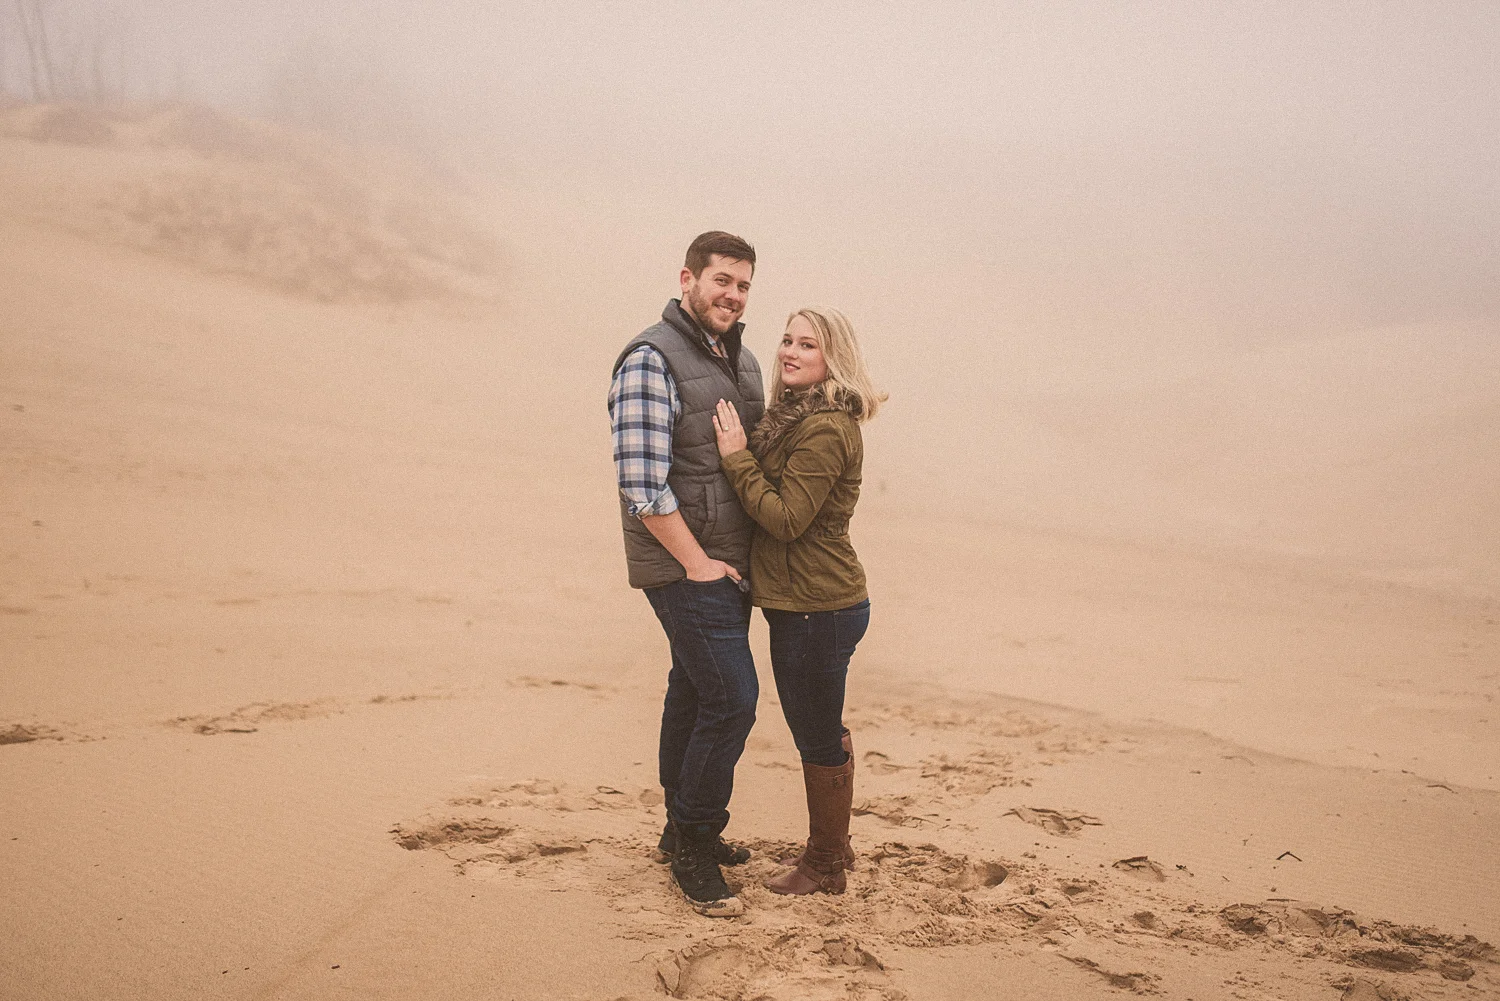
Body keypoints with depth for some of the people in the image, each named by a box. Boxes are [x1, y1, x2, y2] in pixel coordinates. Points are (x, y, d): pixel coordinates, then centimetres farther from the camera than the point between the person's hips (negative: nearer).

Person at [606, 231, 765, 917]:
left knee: (695, 692, 17)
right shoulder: (650, 361, -14)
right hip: (685, 565, -8)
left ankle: (683, 829, 30)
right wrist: (697, 562, -17)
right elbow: (641, 481, -20)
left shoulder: (741, 361, 12)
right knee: (731, 698, -10)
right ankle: (694, 849, 3)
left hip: (730, 564, 8)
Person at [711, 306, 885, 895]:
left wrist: (736, 457, -19)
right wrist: (741, 452, 2)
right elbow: (773, 501, 14)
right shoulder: (795, 416, 11)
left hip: (816, 609, -11)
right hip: (814, 603, 11)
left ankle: (824, 865, 19)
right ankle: (834, 844, 38)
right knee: (824, 733, 22)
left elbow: (785, 518, -23)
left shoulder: (825, 429, -21)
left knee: (818, 740, 4)